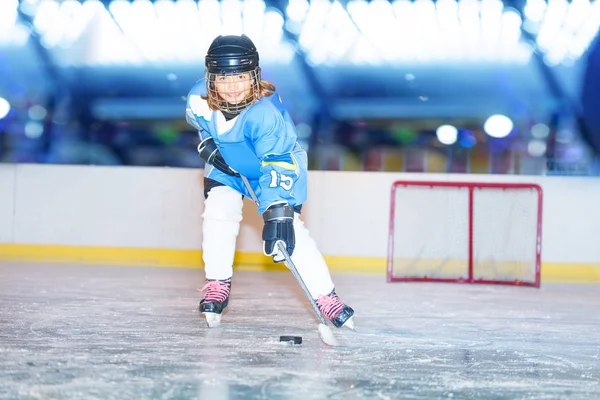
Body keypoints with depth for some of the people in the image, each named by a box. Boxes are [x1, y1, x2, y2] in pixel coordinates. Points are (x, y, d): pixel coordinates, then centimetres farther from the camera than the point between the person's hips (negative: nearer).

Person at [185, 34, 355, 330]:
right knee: (218, 213, -18)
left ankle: (326, 297, -8)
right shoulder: (199, 98, -23)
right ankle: (217, 285, -1)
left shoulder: (265, 112, -39)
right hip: (226, 166, 4)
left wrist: (278, 213, -53)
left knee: (289, 229, -15)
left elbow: (277, 164, -45)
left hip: (279, 165, -4)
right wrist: (206, 142, -10)